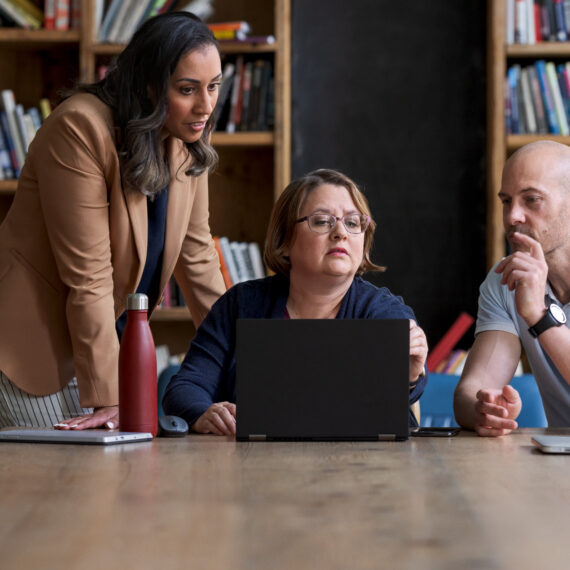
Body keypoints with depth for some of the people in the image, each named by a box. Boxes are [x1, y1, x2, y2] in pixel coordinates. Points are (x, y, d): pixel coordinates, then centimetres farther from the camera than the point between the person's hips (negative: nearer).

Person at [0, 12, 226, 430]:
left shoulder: (188, 137, 2)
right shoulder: (81, 129, -21)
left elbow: (196, 254, 8)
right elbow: (88, 276, -24)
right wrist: (108, 399, -25)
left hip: (107, 336, 7)